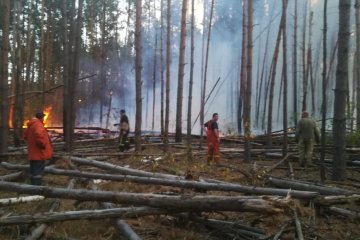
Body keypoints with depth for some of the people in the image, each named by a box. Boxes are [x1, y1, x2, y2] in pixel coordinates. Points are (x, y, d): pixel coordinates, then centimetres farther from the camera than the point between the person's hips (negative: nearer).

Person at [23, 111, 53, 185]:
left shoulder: (31, 125, 15)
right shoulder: (38, 125, -17)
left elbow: (25, 135, 29)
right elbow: (39, 135, -35)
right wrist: (43, 145, -23)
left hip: (33, 153, 10)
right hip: (39, 153, -10)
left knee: (34, 172, 16)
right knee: (38, 171, -8)